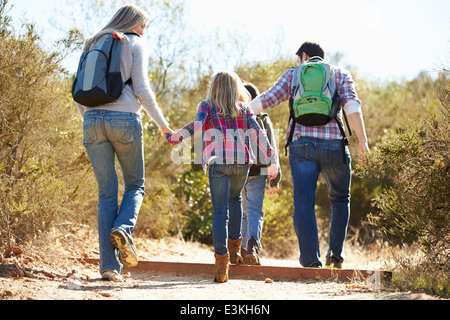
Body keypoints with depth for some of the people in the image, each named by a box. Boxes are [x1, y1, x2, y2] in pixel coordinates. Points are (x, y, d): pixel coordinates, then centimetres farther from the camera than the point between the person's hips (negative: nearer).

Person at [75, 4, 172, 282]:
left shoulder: (92, 46, 21)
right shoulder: (136, 44, 6)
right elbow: (141, 89, -4)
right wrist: (163, 124, 1)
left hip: (93, 119, 4)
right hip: (124, 119, -4)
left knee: (107, 192, 4)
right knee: (135, 185, 14)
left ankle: (109, 264, -5)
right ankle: (123, 229, -17)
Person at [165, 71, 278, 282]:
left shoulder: (206, 106, 10)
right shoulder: (244, 109, 16)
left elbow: (196, 125, -9)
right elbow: (258, 134, 7)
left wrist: (173, 138, 1)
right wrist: (271, 160, 5)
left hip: (218, 162, -2)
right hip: (242, 162, 2)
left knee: (220, 211, -4)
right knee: (235, 199, 28)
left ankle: (221, 258, -19)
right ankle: (234, 247, 27)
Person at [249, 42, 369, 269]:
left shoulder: (292, 75, 15)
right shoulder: (341, 75, 14)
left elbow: (269, 99, 5)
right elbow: (352, 105, -2)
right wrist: (362, 140, -7)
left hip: (301, 145, 0)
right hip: (334, 146, 0)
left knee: (303, 202, -3)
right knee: (340, 199, 19)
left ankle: (311, 258, -15)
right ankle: (336, 253, 12)